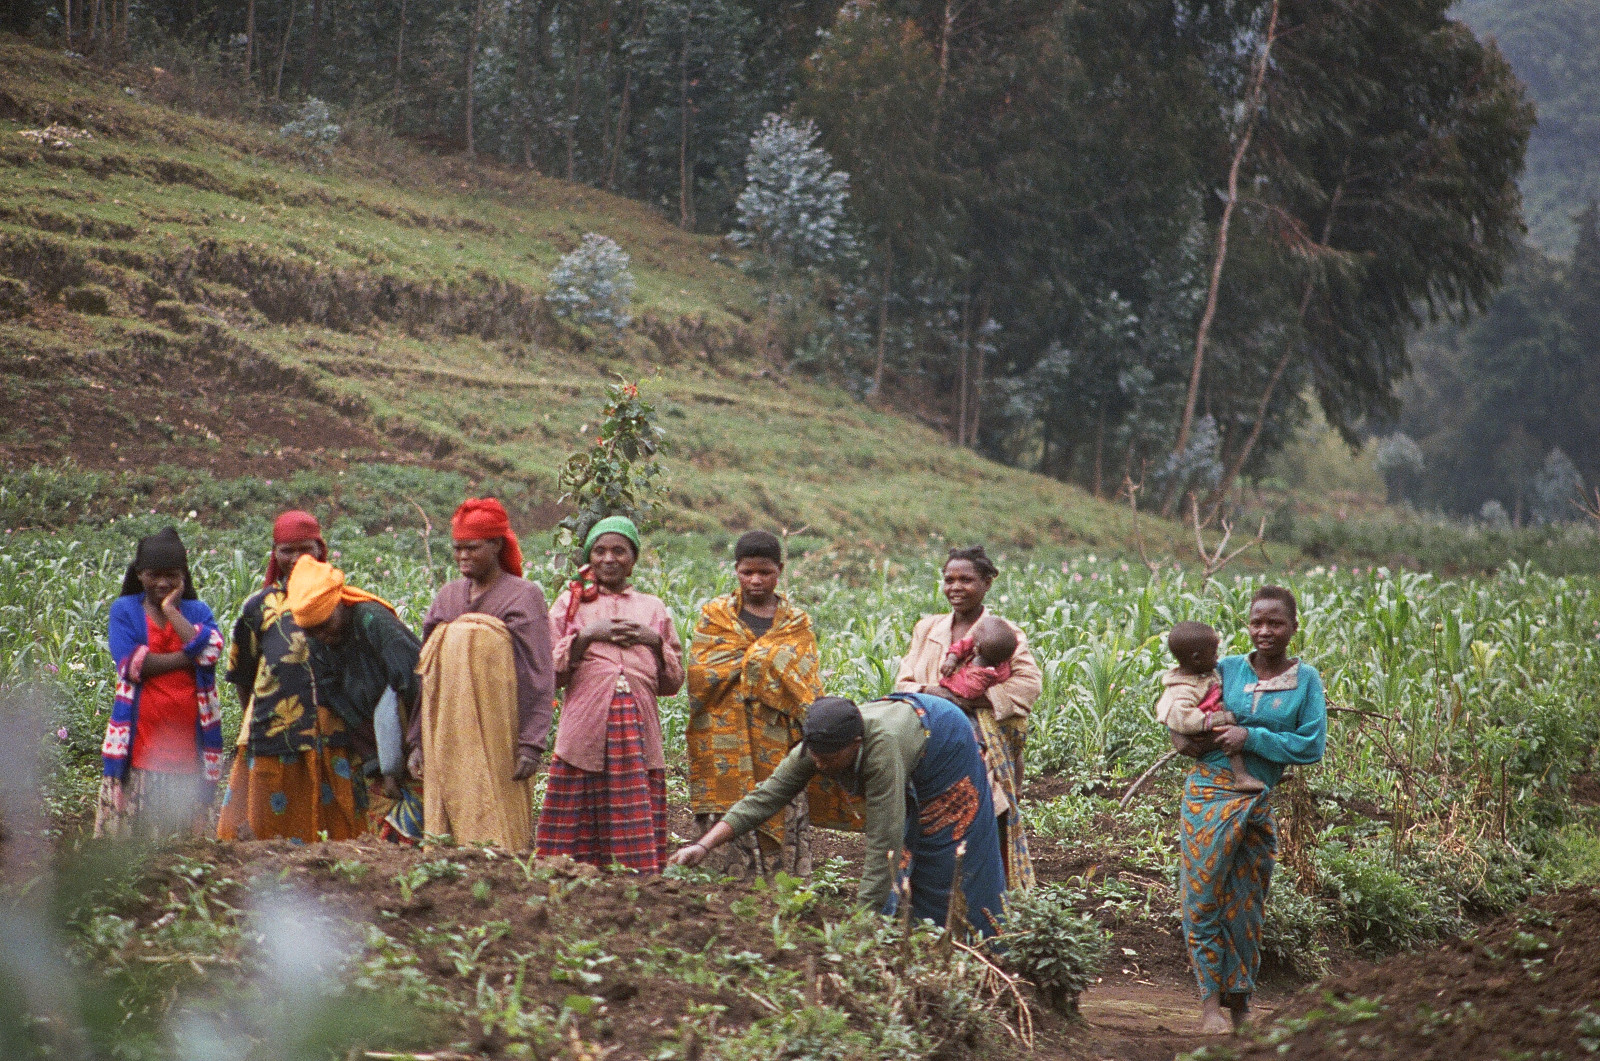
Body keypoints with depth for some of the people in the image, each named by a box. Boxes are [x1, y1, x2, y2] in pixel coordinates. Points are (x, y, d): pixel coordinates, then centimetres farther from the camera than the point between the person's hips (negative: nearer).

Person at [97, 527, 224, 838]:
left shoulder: (197, 611, 12)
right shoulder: (124, 610, 8)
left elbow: (210, 649, -10)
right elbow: (130, 663, -9)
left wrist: (170, 609, -4)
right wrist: (189, 656, -9)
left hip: (186, 739, 2)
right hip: (140, 739, -2)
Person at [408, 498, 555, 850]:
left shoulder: (523, 597, 0)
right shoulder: (448, 596, 15)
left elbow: (539, 676, -6)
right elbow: (426, 674, 17)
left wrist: (531, 744, -13)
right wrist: (417, 740, 11)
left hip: (498, 739, -5)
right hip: (448, 740, 5)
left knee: (495, 831, -9)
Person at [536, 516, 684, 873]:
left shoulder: (653, 608, 19)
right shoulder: (571, 602, 14)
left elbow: (674, 681, 16)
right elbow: (549, 670, 5)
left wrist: (655, 641, 1)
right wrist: (586, 636, -6)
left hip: (638, 733, 2)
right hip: (585, 731, -1)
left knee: (638, 832, -5)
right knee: (578, 838, -7)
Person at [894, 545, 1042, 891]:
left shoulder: (1004, 632, 4)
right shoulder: (927, 629, 17)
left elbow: (1030, 681, -9)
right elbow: (902, 683, 12)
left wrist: (979, 698, -18)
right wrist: (930, 692, -11)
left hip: (984, 746, -3)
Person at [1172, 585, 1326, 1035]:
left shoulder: (1306, 680, 1)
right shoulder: (1226, 669, 3)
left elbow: (1313, 746, -7)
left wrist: (1251, 737, -13)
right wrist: (1184, 737, -5)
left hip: (1258, 803, 1)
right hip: (1210, 795, 0)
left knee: (1246, 904, 9)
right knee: (1204, 897, -1)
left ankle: (1240, 999, 22)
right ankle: (1210, 1001, 6)